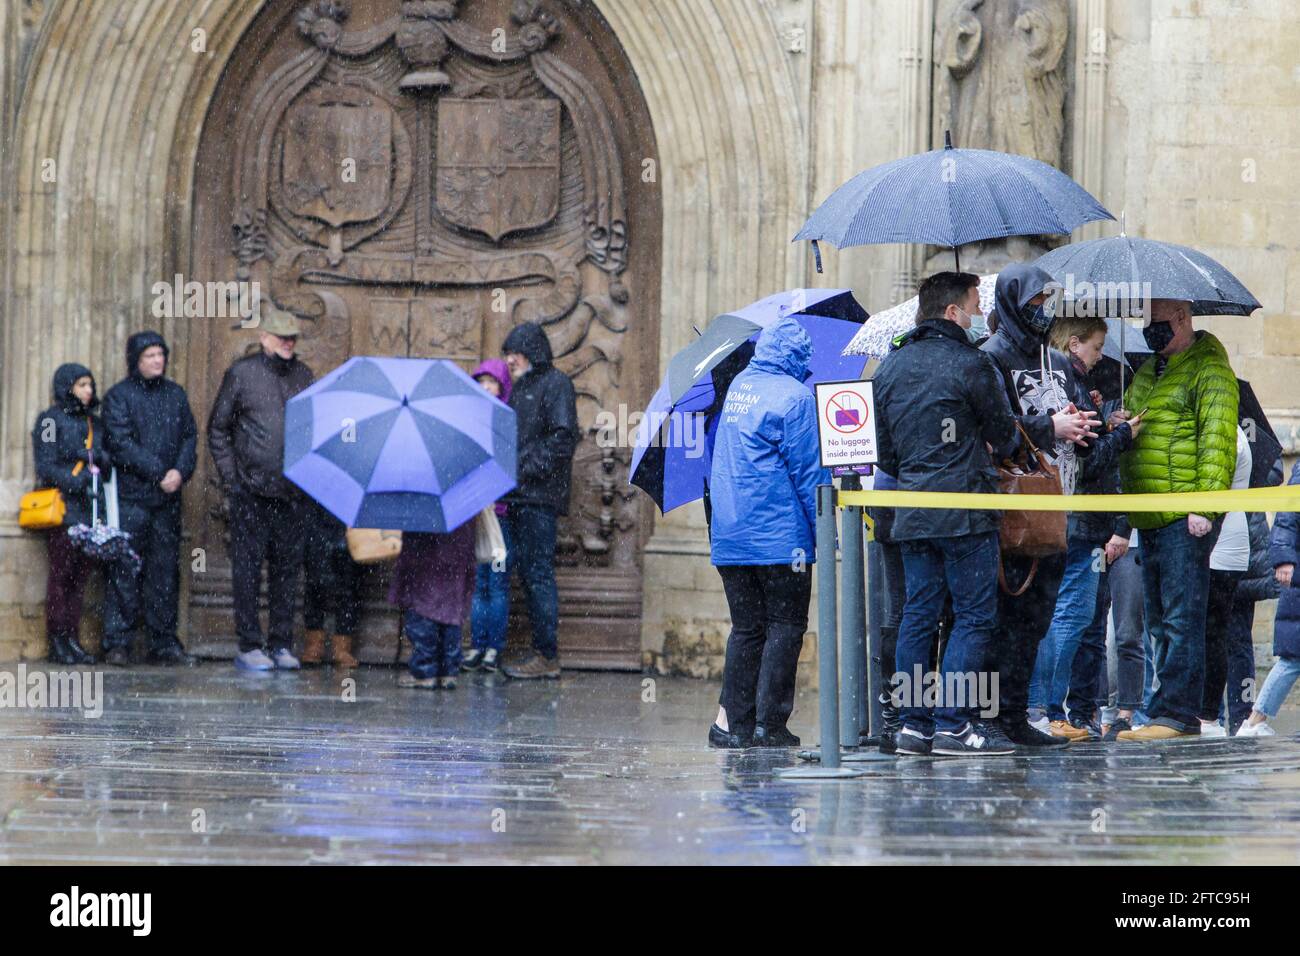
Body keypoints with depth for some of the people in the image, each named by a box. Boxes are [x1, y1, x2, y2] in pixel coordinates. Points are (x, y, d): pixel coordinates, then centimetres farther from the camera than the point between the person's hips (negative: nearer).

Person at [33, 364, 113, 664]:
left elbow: (108, 465, 21)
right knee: (61, 572, -7)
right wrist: (76, 482, -19)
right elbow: (46, 467, -7)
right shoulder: (51, 420, 0)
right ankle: (58, 642, -5)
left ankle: (72, 639, 7)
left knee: (82, 572, 3)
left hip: (90, 506, 6)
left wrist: (101, 458, -2)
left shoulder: (94, 423, 19)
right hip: (63, 507, -6)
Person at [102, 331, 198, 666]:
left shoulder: (175, 394, 15)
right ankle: (118, 643, -4)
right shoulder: (119, 396, 0)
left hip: (168, 499, 4)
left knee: (166, 570, 5)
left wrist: (181, 471, -8)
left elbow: (190, 436, 10)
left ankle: (164, 643, 10)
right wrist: (159, 472, -15)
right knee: (126, 571, -6)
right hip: (131, 497, -4)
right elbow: (122, 444, -9)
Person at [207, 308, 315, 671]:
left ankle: (281, 644, 13)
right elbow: (218, 428, 5)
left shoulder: (303, 376, 12)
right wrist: (230, 475, -2)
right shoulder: (242, 374, 1)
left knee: (287, 567, 6)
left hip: (291, 492, 4)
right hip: (251, 491, -4)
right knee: (248, 567, -1)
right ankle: (249, 646, 4)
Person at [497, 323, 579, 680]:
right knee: (529, 573, 8)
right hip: (517, 496, 9)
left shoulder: (555, 384, -4)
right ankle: (542, 652, 10)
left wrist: (528, 467, -16)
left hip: (540, 496, -9)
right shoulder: (519, 388, 21)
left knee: (538, 572, -10)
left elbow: (564, 437, -13)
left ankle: (547, 655, -10)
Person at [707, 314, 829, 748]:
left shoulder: (737, 386, 12)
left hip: (728, 535, 7)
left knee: (746, 627, 11)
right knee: (785, 627, 0)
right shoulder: (794, 396, -10)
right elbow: (809, 469, -11)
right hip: (780, 536, -7)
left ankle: (733, 720, 4)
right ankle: (770, 724, -4)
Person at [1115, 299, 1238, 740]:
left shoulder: (1208, 371, -8)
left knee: (1180, 617, -10)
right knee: (1158, 619, 11)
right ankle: (1165, 712, 16)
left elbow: (1217, 441, -15)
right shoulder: (1148, 372, 20)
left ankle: (1177, 712, -11)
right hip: (1150, 520, 9)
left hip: (1186, 520, -9)